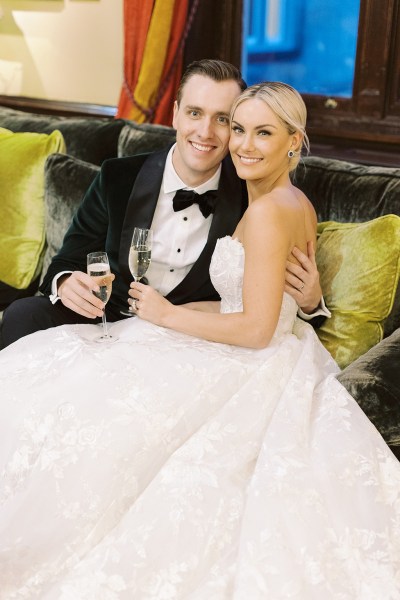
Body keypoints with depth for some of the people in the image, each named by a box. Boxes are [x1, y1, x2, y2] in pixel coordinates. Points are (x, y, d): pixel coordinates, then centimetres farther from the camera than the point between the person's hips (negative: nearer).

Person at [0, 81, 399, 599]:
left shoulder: (269, 210, -18)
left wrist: (168, 314, -10)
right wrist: (176, 308, 10)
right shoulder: (296, 203, 12)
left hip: (249, 370, -10)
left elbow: (257, 328, -22)